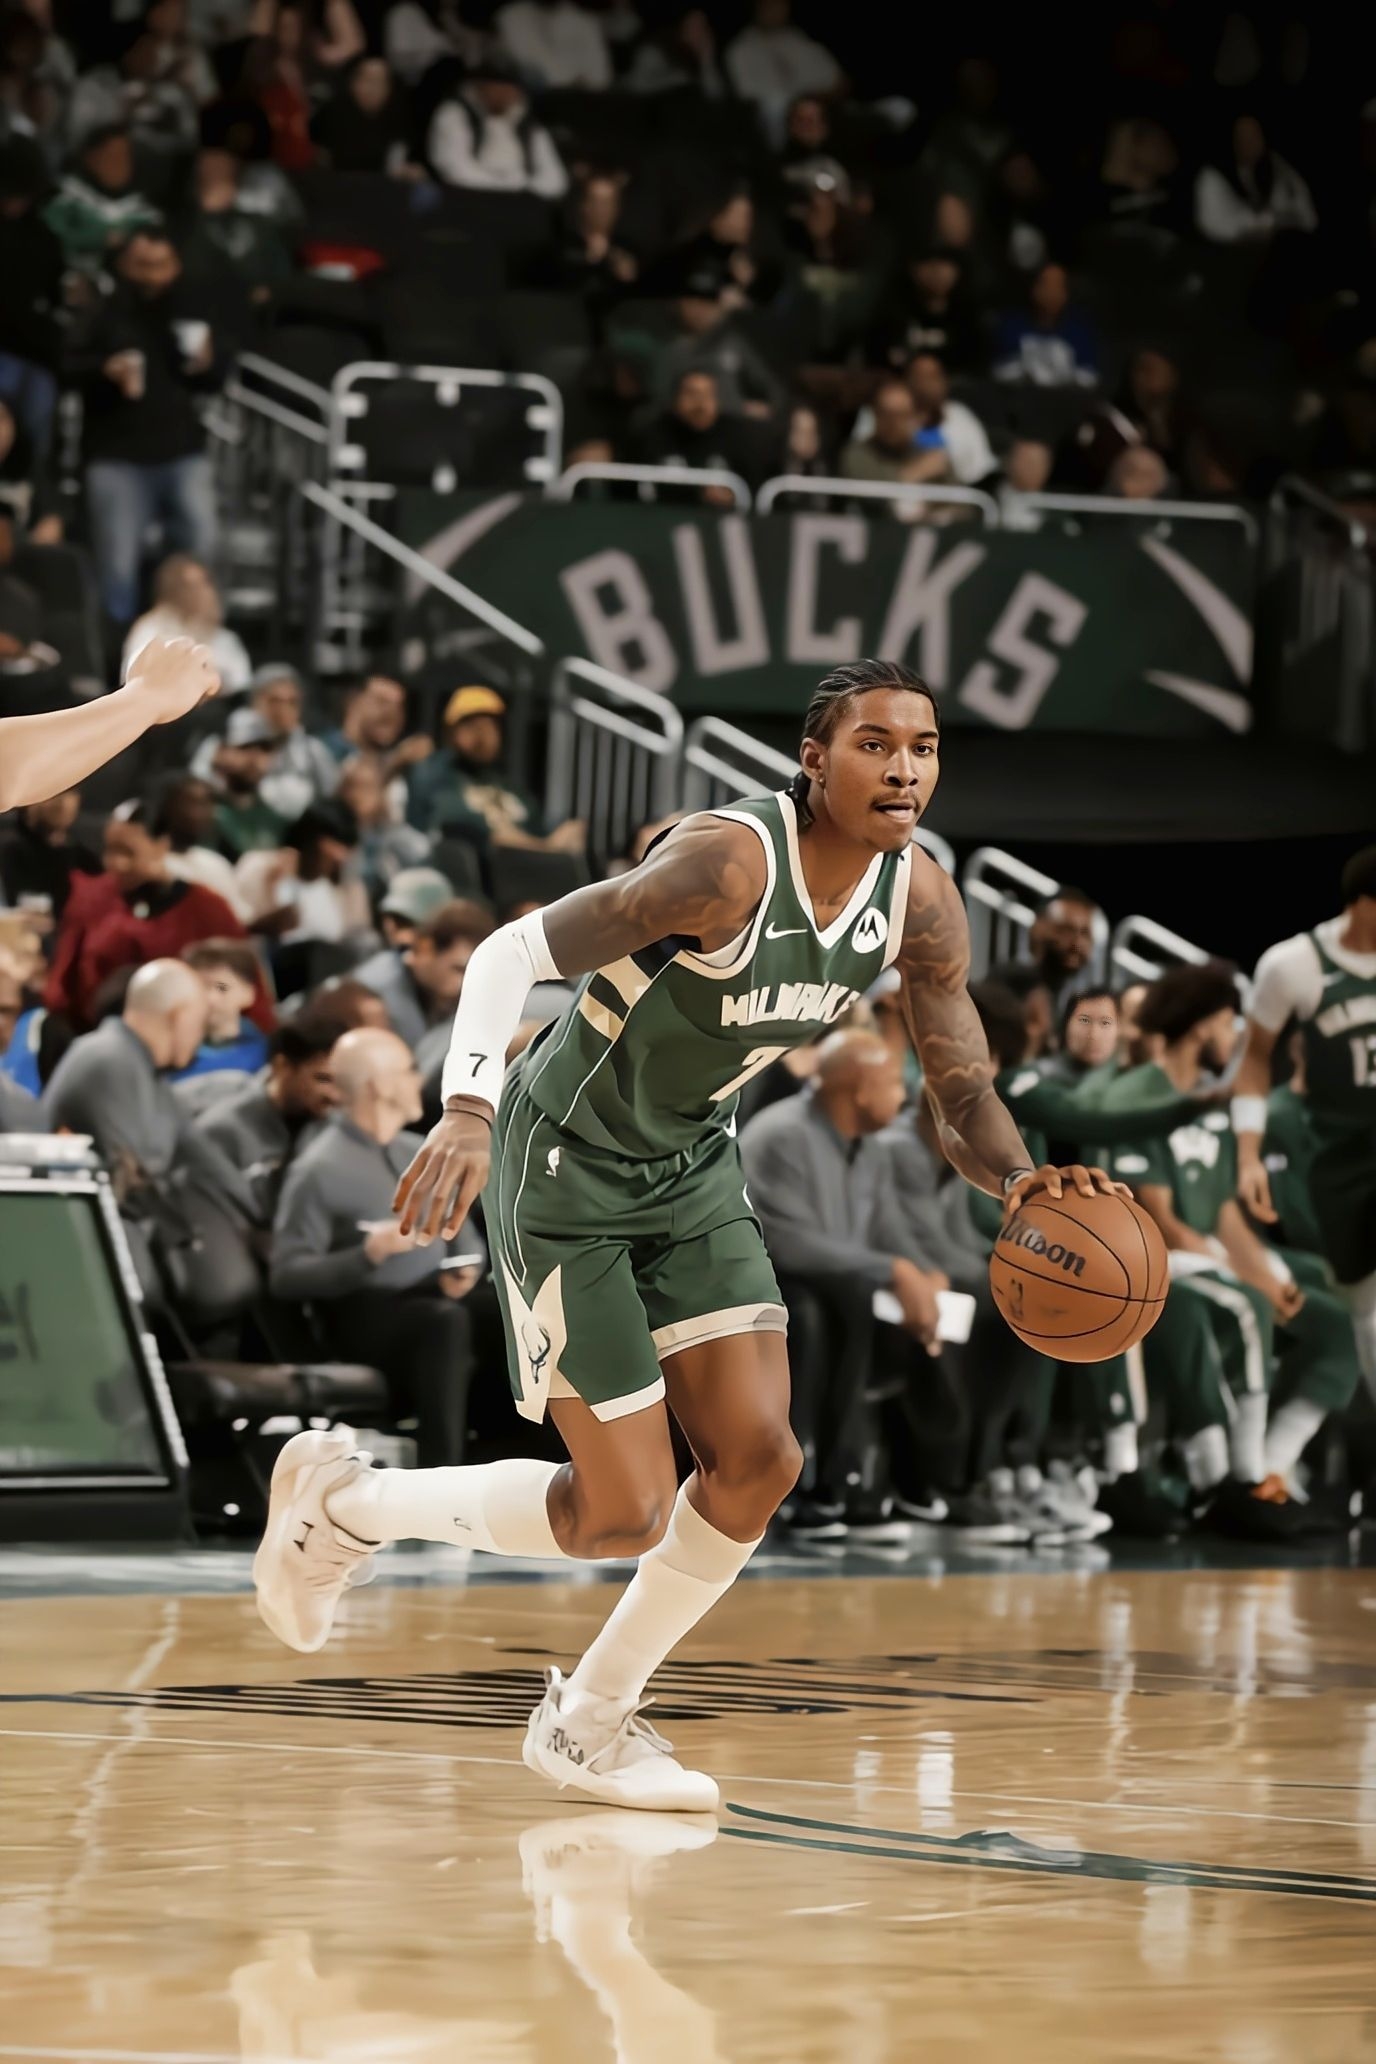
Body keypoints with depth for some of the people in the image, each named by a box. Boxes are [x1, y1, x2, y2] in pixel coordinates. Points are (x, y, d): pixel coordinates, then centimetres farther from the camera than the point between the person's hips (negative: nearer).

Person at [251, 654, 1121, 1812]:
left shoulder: (920, 903, -8)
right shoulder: (729, 863, -30)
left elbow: (964, 1100, -3)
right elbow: (515, 951, -29)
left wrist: (1017, 1178, -26)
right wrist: (469, 1109, -45)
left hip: (692, 1169, 7)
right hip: (567, 1164, -7)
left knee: (759, 1460, -3)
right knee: (626, 1511, -7)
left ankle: (592, 1721, 16)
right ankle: (342, 1502, 16)